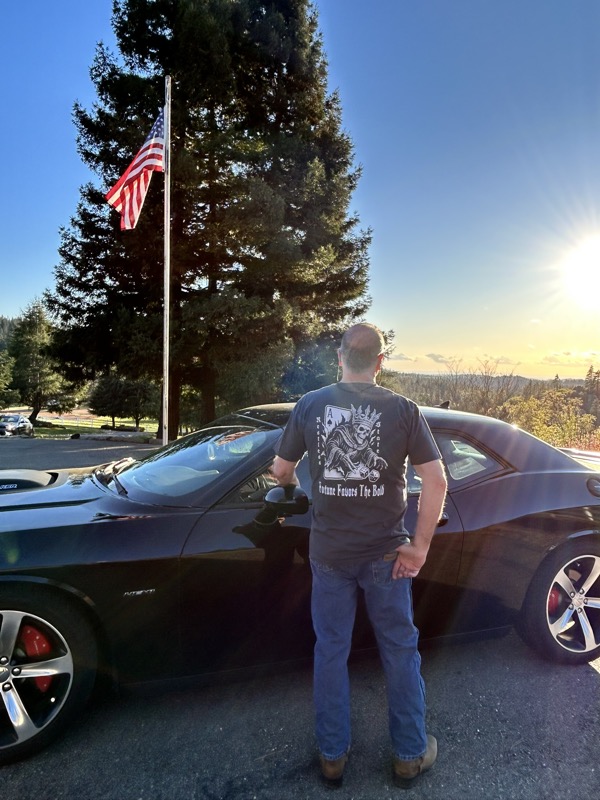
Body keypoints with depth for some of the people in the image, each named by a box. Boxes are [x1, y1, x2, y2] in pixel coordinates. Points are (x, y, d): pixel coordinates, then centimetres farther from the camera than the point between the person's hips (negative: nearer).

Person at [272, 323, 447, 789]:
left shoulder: (309, 405, -5)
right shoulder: (402, 410, -9)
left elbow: (282, 471, 3)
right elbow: (436, 481, -13)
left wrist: (291, 482, 26)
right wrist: (419, 546, -5)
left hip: (329, 553, 2)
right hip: (385, 553, -1)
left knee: (331, 650, 17)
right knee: (400, 650, 18)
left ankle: (333, 756, 33)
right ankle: (410, 755, 34)